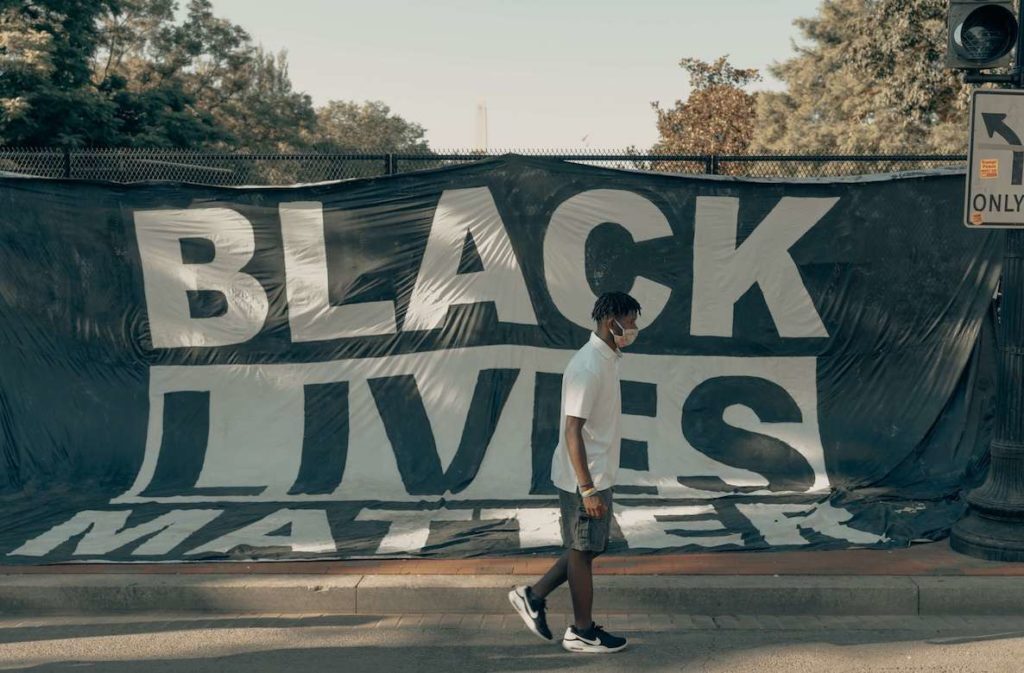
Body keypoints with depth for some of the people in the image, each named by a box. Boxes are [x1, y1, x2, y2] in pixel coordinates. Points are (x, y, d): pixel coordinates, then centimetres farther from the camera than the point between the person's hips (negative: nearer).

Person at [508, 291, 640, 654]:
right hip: (585, 479, -9)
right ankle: (582, 632, 19)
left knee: (584, 548, 17)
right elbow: (572, 430, -24)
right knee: (583, 551, 4)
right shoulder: (588, 367, -22)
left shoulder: (606, 359, 10)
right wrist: (588, 489, -24)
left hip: (598, 476, 9)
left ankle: (534, 596, 26)